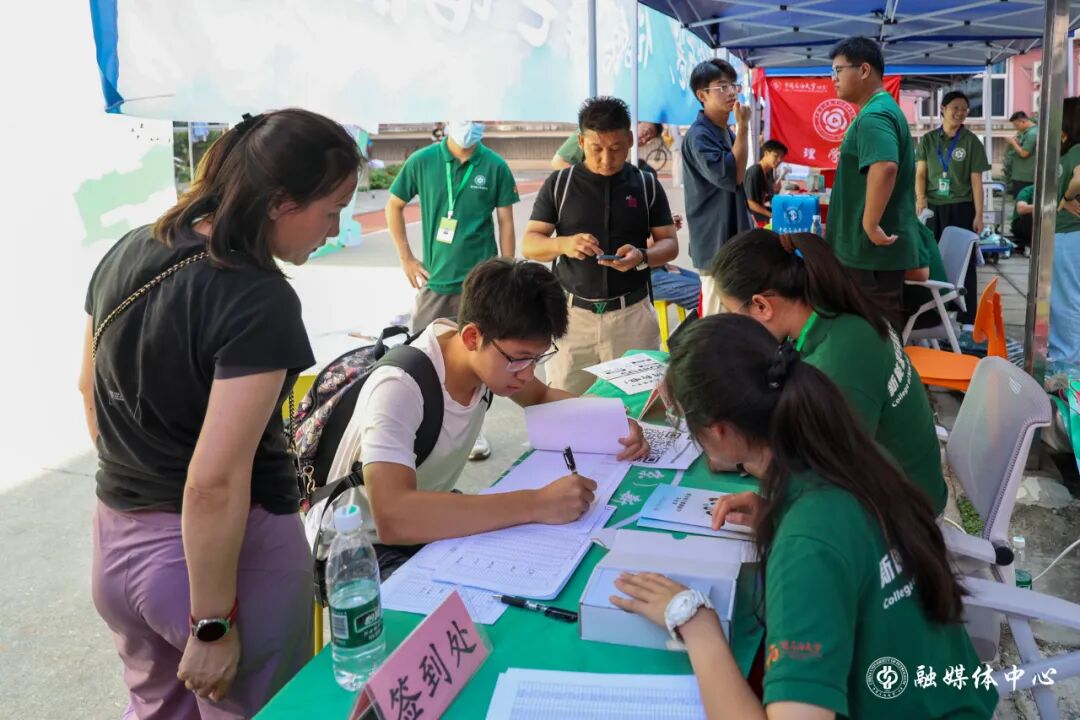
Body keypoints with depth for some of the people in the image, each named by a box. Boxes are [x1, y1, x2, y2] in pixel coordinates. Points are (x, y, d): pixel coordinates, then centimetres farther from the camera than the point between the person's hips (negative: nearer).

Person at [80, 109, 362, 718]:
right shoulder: (260, 302, -24)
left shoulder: (127, 254, 1)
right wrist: (213, 624, -16)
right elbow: (214, 485, -27)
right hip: (228, 550, -7)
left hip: (117, 539, 8)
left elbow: (90, 387, 14)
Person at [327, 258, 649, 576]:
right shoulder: (399, 389, -33)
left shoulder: (494, 354, -11)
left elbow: (542, 397, 10)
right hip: (367, 552, -7)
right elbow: (392, 519, -46)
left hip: (429, 521, 7)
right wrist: (537, 504, -45)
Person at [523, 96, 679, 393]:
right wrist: (564, 244, -21)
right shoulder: (559, 183, 2)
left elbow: (669, 243, 5)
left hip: (632, 313, 0)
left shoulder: (647, 184, 4)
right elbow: (530, 244, 0)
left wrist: (642, 257, -17)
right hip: (572, 312, 0)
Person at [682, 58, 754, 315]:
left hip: (734, 240, 9)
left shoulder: (727, 134, 14)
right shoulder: (699, 136, -15)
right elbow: (731, 176, -25)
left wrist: (750, 231, 21)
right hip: (716, 244, -9)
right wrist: (743, 127, -19)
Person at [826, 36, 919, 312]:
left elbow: (884, 167, -35)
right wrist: (840, 221, 26)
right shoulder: (881, 110, 17)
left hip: (872, 250, -10)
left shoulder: (873, 116, -17)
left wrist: (870, 224, -29)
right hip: (881, 250, 10)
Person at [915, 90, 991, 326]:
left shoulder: (971, 141, 0)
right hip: (933, 208, 2)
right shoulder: (928, 140, 6)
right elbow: (920, 173, 2)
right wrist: (920, 197, -17)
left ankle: (967, 317, 6)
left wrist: (978, 214, -8)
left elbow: (976, 180, -2)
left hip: (961, 208, -2)